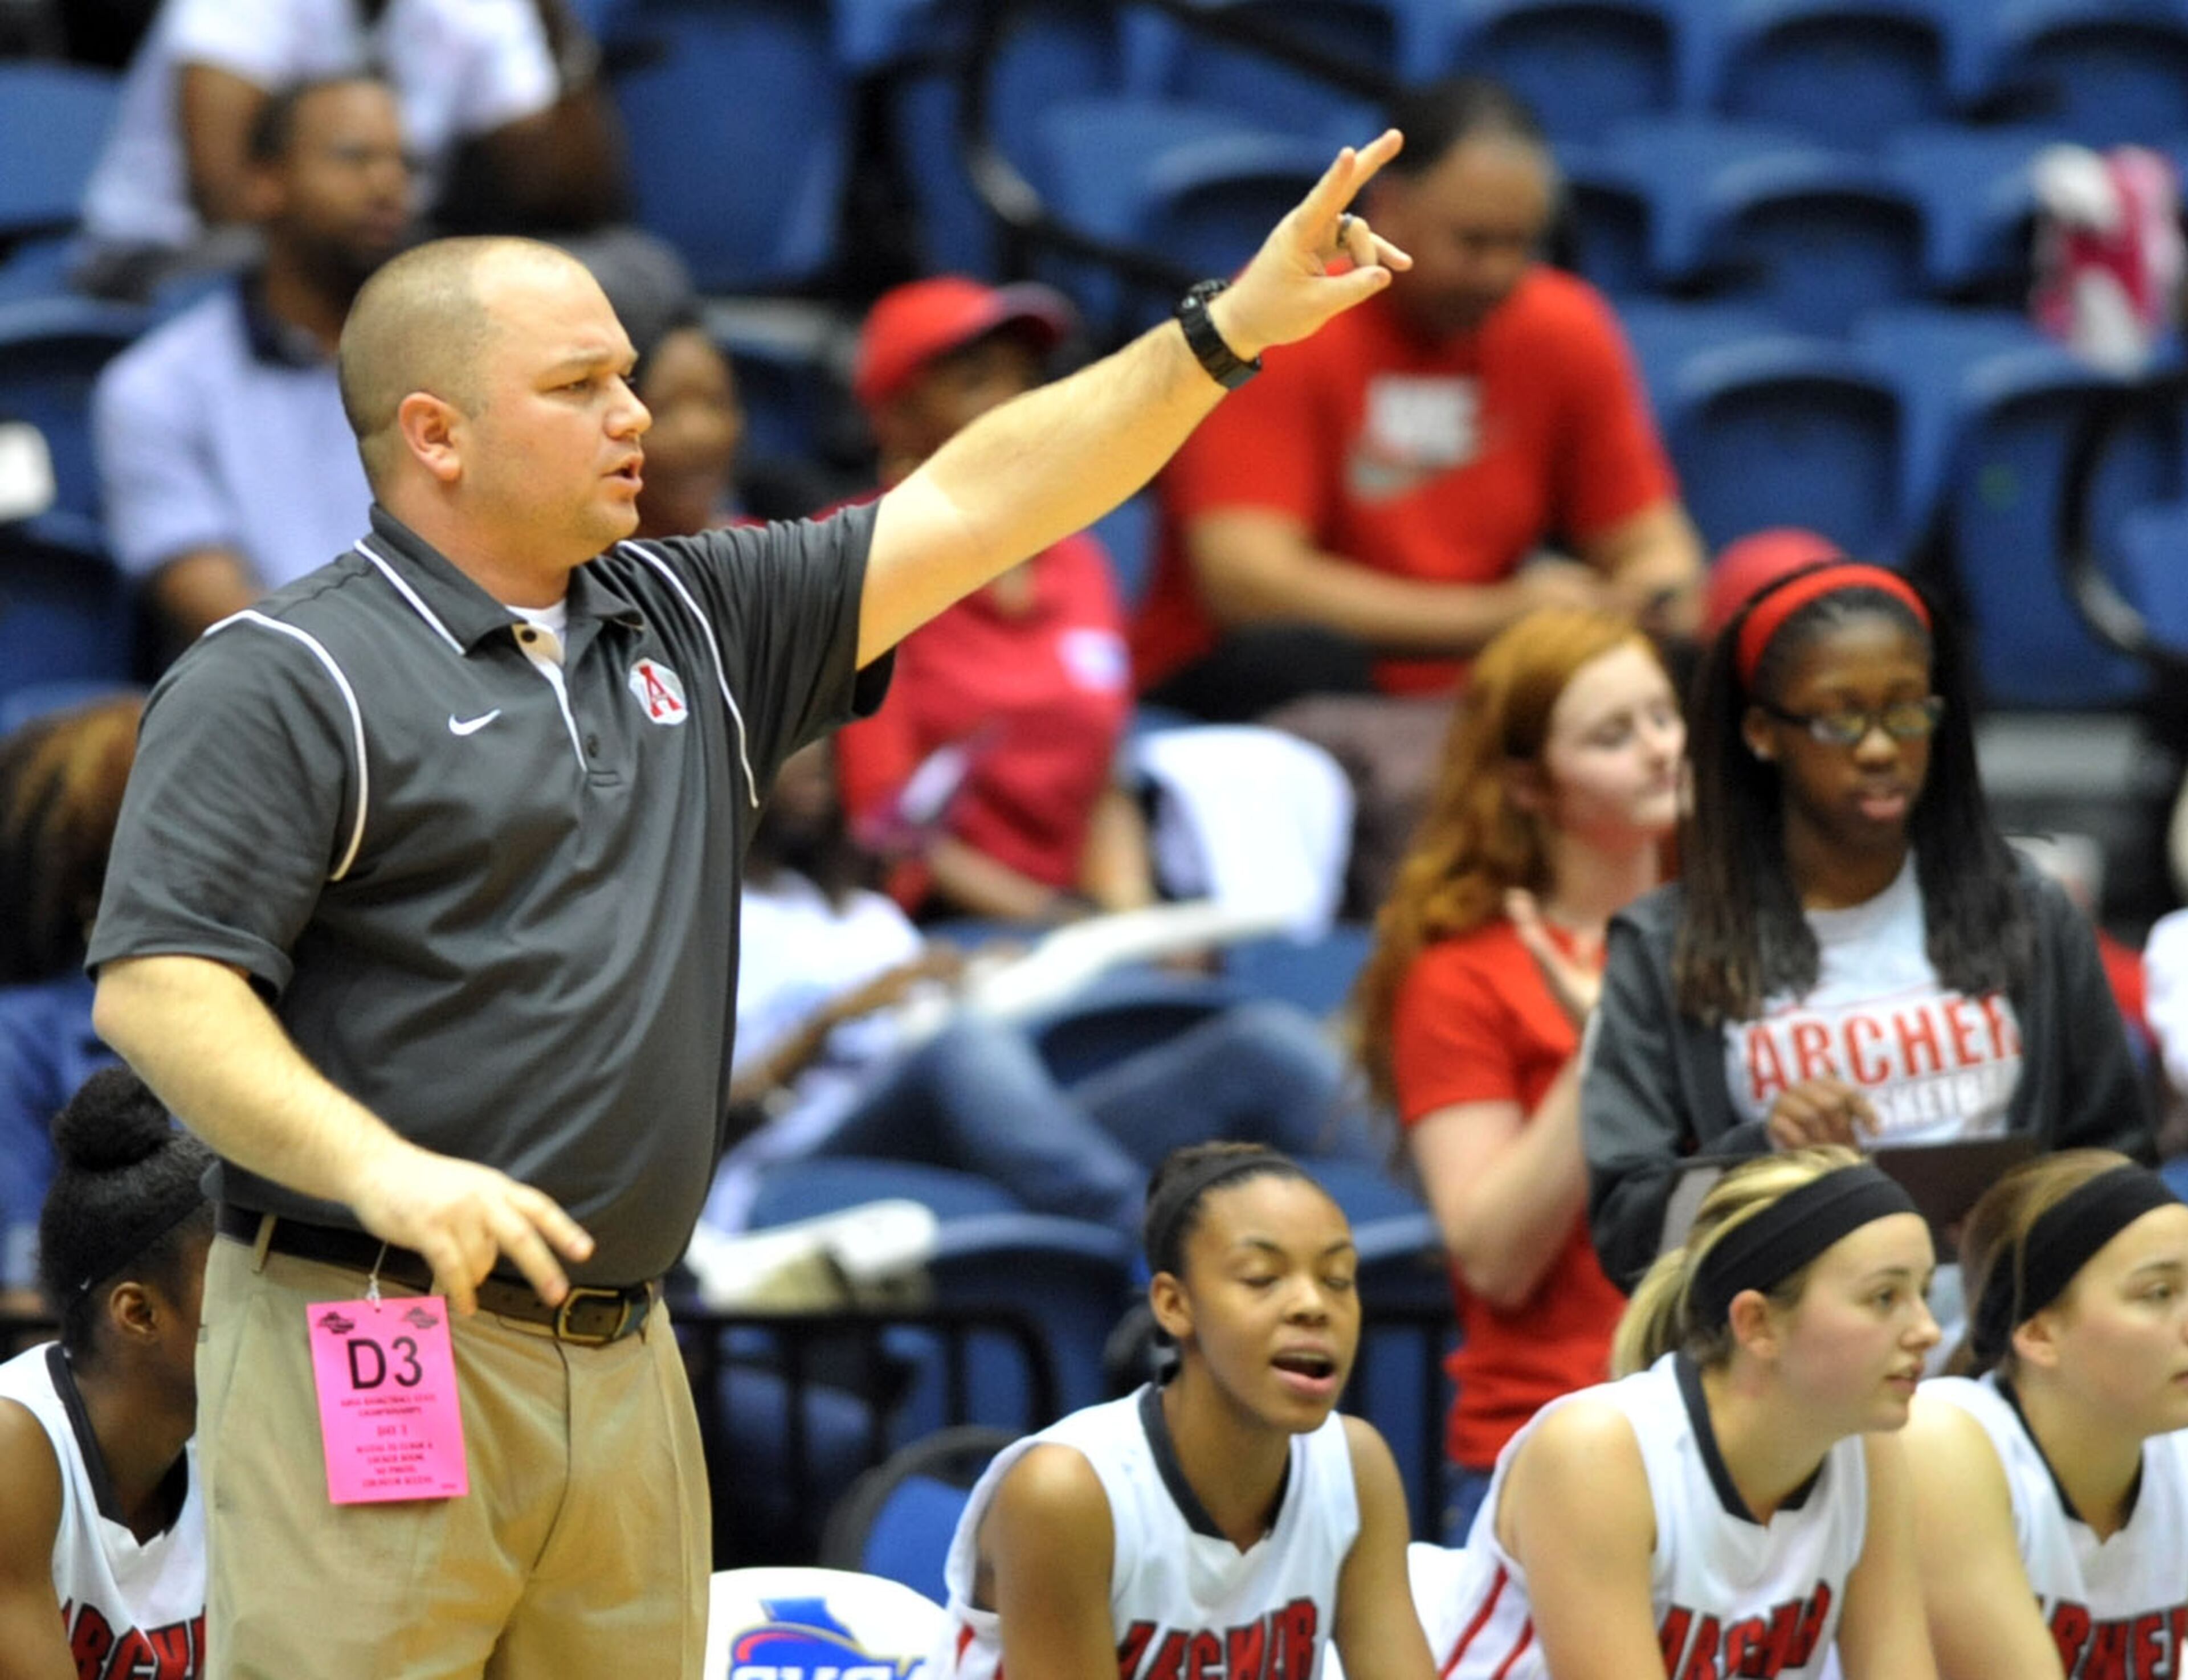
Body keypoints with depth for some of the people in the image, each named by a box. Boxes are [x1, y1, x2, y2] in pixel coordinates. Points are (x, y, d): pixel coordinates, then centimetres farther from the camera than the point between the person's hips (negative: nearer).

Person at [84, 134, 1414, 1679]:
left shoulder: (694, 628, 17)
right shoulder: (284, 682, -5)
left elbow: (968, 508, 16)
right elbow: (157, 984, -13)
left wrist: (1233, 330, 8)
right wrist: (380, 1170, -27)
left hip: (624, 1363, 7)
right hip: (372, 1339, -7)